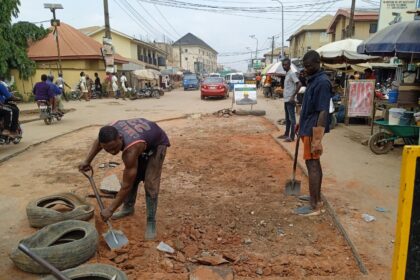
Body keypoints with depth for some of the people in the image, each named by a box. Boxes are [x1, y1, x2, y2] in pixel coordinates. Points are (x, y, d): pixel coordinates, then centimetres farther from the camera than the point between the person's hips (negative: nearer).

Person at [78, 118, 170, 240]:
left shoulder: (131, 150, -45)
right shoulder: (110, 131, -27)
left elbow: (126, 186, -35)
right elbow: (98, 142, 2)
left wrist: (110, 209, -26)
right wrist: (87, 161, 3)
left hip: (156, 144, -7)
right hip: (141, 135, 7)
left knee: (150, 184, -15)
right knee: (132, 177, 11)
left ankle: (151, 223, -2)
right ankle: (128, 208, 33)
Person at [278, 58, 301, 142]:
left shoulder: (292, 73, -13)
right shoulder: (287, 74, 15)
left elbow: (299, 84, -23)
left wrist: (293, 96, -23)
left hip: (290, 100, -10)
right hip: (286, 100, 10)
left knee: (292, 118, -5)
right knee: (287, 118, 16)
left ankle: (292, 137, -3)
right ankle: (286, 134, 25)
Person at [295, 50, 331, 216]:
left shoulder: (322, 82, -18)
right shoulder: (313, 80, 13)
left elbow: (323, 112, -24)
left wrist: (317, 138, -27)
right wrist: (301, 122, 28)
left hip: (313, 130, -10)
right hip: (308, 127, 10)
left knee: (312, 165, -6)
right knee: (314, 163, 16)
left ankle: (314, 206, 1)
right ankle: (316, 197, 28)